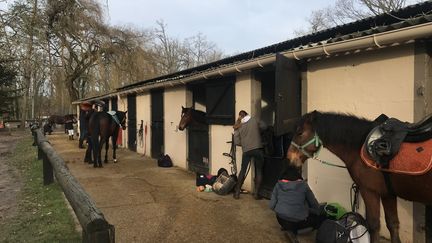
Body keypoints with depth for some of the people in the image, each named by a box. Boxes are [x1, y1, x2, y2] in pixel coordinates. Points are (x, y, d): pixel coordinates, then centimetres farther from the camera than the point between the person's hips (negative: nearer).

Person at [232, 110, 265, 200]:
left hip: (246, 151, 2)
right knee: (259, 171, 7)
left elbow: (237, 142, 4)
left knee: (243, 171, 13)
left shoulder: (238, 127, 7)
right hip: (258, 149, -2)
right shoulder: (254, 121, 3)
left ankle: (237, 193, 15)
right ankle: (256, 193, 5)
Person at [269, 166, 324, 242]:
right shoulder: (303, 185, -7)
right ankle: (293, 231, -2)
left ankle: (288, 227, 9)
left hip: (281, 220, 6)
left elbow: (272, 205, 0)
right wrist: (318, 212, 24)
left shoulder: (278, 185, 0)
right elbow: (315, 205, 3)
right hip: (298, 221, -6)